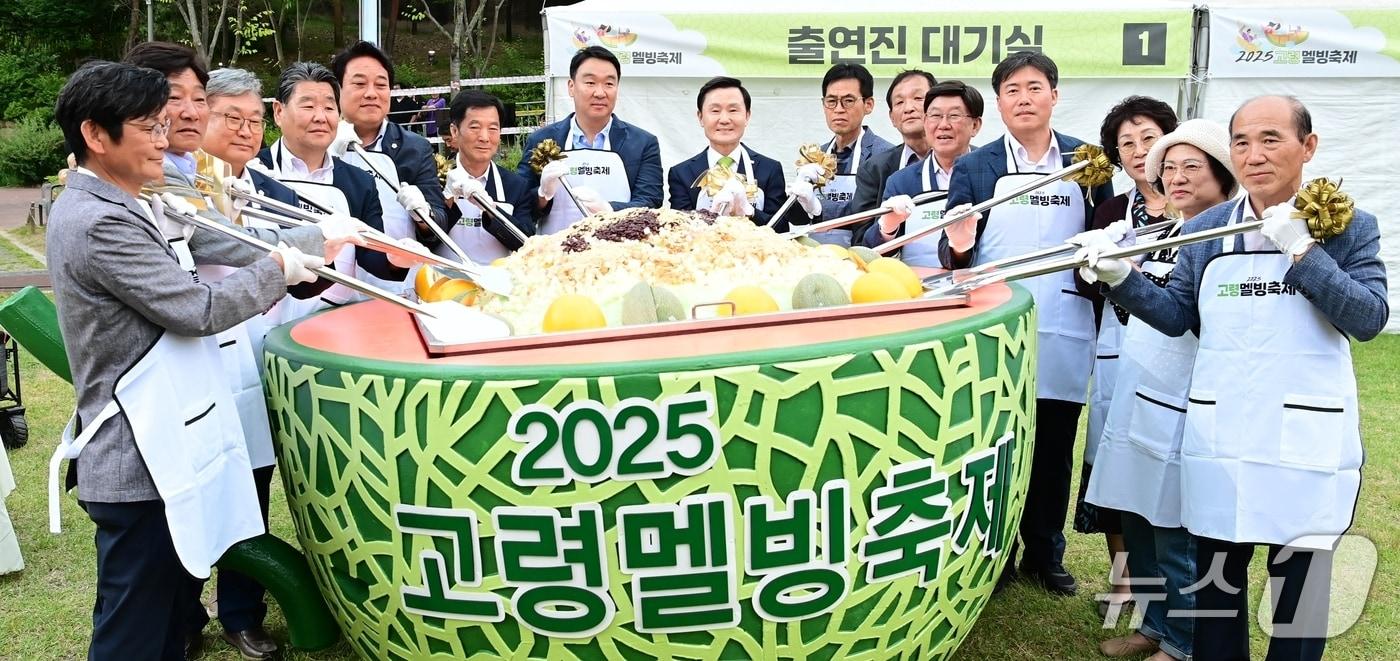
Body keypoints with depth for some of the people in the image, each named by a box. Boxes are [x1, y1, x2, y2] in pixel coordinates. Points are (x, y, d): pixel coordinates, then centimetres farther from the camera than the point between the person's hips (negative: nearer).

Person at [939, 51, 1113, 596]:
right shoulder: (973, 168, 3)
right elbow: (956, 253, 1)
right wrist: (957, 247, -20)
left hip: (1064, 331, 1)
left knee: (1054, 450, 11)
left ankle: (1046, 555, 28)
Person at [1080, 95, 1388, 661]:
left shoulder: (1349, 227, -2)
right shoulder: (1204, 231, 6)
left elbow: (1369, 319, -12)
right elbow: (1175, 316, 6)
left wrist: (1301, 252, -18)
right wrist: (1122, 279, -9)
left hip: (1306, 441, -2)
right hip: (1219, 437, 3)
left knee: (1300, 581, 8)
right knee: (1215, 575, 14)